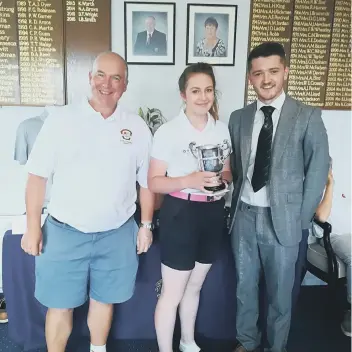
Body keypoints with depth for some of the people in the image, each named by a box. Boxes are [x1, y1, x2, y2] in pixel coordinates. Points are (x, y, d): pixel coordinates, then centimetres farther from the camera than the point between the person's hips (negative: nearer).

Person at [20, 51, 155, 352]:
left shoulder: (137, 127, 0)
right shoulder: (61, 120, -6)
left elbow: (147, 181, 5)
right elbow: (37, 176, -4)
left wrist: (146, 225, 5)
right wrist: (33, 227, -5)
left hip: (117, 234, 2)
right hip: (64, 232, -1)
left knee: (104, 299, 19)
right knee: (60, 305, 12)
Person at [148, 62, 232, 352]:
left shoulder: (222, 129, 4)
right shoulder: (168, 131, -12)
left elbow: (228, 171, 12)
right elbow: (154, 182, -12)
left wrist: (222, 180, -11)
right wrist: (190, 180, -27)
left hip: (213, 214, 5)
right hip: (181, 213, -5)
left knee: (194, 286, 23)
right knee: (172, 294, 5)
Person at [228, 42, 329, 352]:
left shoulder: (308, 117, -6)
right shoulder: (239, 118, 5)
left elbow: (318, 170, -4)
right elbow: (234, 166, 9)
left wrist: (301, 218, -5)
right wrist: (234, 205, 2)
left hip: (282, 219, -3)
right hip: (244, 216, 3)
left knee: (279, 292, 14)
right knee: (245, 287, 18)